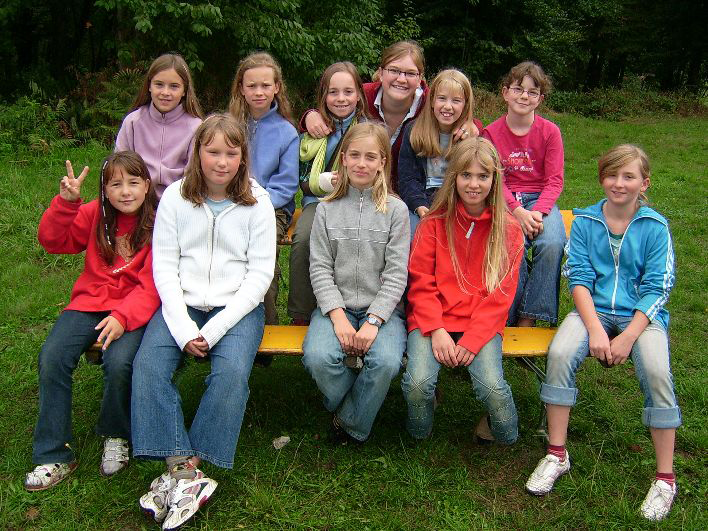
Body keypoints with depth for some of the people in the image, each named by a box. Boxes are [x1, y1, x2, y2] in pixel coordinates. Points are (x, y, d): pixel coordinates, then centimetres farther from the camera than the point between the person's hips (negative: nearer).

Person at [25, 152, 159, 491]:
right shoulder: (94, 214, 7)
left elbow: (153, 285, -11)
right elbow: (52, 241, 2)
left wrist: (123, 317, -26)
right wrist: (66, 202, -13)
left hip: (133, 308, -4)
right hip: (90, 302, 4)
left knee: (119, 362, -31)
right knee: (52, 357, -19)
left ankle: (116, 437, 2)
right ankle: (55, 455, -4)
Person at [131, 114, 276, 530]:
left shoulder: (257, 202, 0)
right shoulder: (176, 197, 4)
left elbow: (259, 273, -5)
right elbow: (164, 266, 0)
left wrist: (215, 329, -15)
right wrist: (184, 329, -13)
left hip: (238, 305, -2)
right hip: (183, 303, 2)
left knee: (231, 370, -29)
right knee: (148, 364, -24)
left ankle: (185, 471, -20)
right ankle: (183, 470, -24)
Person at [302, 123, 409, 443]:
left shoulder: (395, 210, 2)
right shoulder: (327, 209, 7)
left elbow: (396, 274, -3)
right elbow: (320, 269, 1)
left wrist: (373, 321, -16)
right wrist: (338, 317, -13)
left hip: (382, 308, -1)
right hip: (336, 306, 1)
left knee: (387, 361, -30)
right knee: (318, 357, -29)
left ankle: (351, 423, -2)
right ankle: (351, 403, 4)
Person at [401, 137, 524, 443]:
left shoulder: (508, 230, 5)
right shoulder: (434, 222, 5)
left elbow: (501, 294, 1)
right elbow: (420, 282, 2)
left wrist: (472, 339, -12)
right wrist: (437, 330, -13)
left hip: (482, 323, 0)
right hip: (432, 319, 0)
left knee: (491, 386, -25)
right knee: (418, 382, -25)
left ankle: (503, 431, 10)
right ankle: (419, 434, 8)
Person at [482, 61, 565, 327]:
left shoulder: (550, 131, 2)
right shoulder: (491, 132, 2)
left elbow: (555, 181, -2)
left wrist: (537, 211, -20)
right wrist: (517, 211, -21)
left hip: (540, 199, 1)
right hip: (505, 202, -1)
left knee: (552, 244, -30)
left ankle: (528, 318, -17)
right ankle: (512, 316, -16)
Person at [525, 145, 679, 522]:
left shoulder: (655, 227, 0)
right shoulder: (585, 221, 5)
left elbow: (657, 289, -5)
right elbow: (578, 276, -2)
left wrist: (626, 338, -16)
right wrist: (595, 330, -16)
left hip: (641, 315, -1)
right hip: (594, 309, 1)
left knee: (656, 371, -29)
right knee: (559, 353, -27)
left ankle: (665, 478, -11)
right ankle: (557, 455, -11)